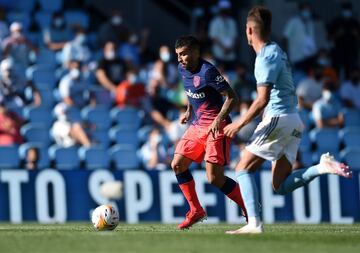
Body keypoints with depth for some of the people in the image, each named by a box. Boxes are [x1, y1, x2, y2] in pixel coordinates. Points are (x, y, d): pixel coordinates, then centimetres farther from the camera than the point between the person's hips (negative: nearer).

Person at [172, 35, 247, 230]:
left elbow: (231, 97, -18)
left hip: (216, 127, -9)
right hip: (196, 125, 9)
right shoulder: (183, 69, 6)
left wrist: (218, 120, -28)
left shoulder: (207, 71, -19)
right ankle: (196, 211, 14)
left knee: (214, 178, -14)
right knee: (177, 165, 2)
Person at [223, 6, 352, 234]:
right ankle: (323, 167, -10)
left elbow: (262, 100, -20)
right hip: (293, 121, 9)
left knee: (244, 170, -3)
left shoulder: (266, 58, -12)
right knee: (281, 186, 6)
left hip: (278, 119, -9)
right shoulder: (277, 51, 17)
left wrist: (239, 124, -13)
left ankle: (254, 223, -15)